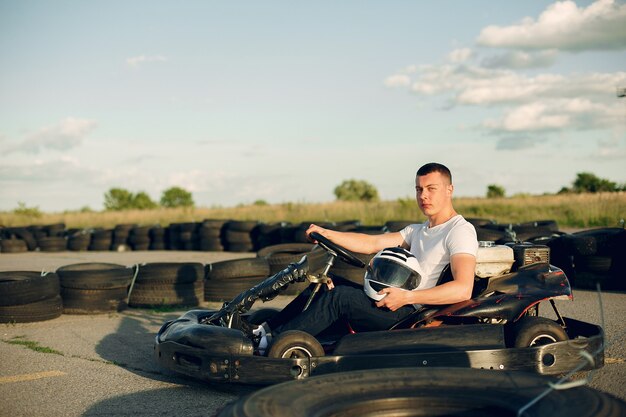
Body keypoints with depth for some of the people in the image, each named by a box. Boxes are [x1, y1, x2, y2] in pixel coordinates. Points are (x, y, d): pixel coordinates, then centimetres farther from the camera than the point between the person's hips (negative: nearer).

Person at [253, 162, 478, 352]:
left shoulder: (461, 231, -10)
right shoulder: (419, 230, 19)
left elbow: (463, 289, -25)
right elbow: (372, 243, 16)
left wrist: (406, 297, -28)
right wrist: (326, 234, 4)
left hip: (412, 313, -9)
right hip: (394, 301, 9)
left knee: (339, 295, -21)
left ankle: (271, 344, -18)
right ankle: (268, 329, 2)